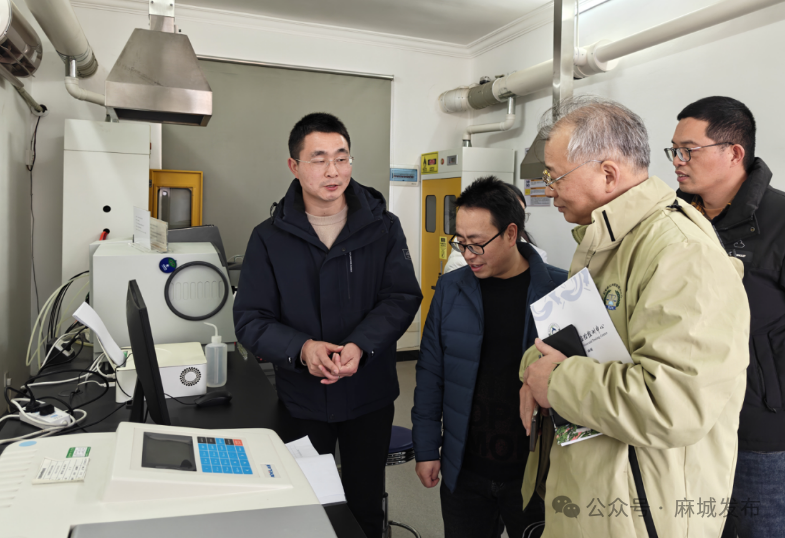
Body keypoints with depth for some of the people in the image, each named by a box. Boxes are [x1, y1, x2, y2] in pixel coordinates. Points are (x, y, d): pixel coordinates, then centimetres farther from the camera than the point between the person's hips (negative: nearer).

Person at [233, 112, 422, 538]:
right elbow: (250, 320, -8)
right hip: (301, 399, 0)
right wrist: (301, 348, -26)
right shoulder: (269, 238, -5)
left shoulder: (382, 227, -4)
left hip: (369, 395, 1)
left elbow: (402, 297, -11)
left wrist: (360, 346, -28)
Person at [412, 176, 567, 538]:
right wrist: (427, 449, 3)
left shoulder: (560, 290, -10)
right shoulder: (451, 288, -3)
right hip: (463, 471, 2)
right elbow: (431, 372, 2)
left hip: (535, 472, -2)